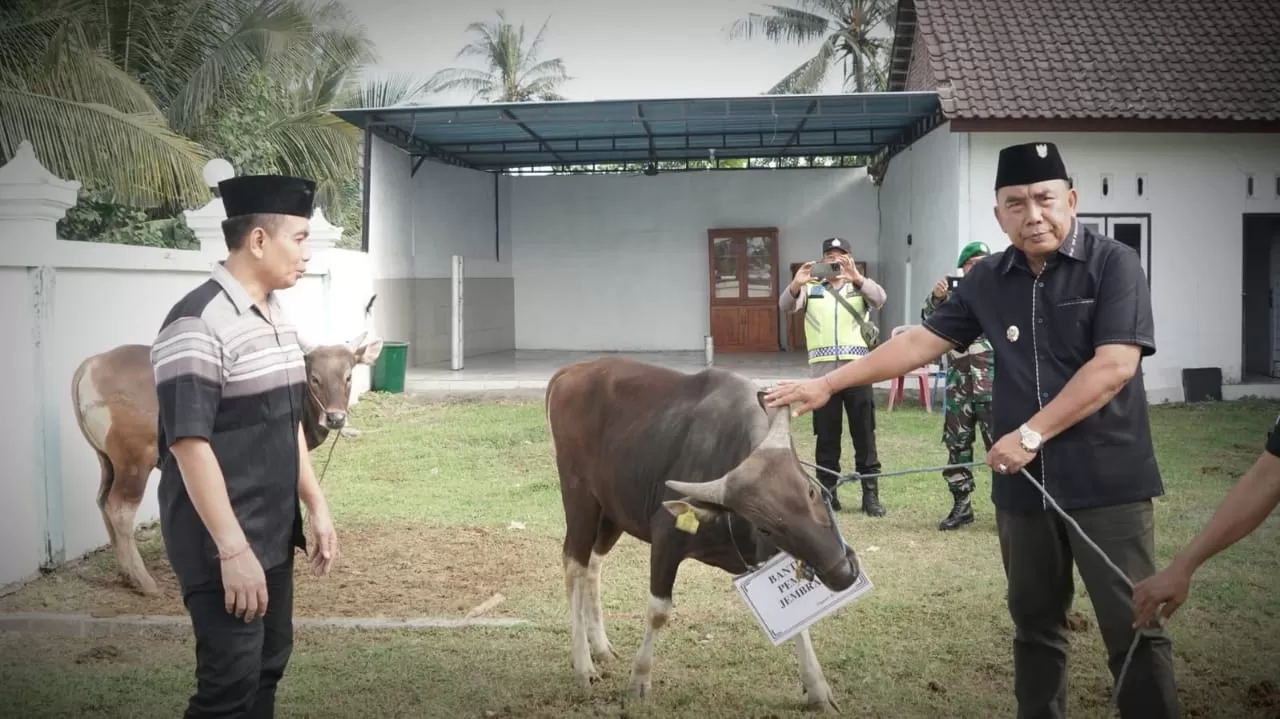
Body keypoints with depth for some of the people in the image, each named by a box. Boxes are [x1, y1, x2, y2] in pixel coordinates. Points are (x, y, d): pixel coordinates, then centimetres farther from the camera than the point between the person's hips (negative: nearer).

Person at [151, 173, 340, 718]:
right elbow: (189, 444, -22)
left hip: (274, 534, 9)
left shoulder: (275, 316, 9)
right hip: (223, 546, -8)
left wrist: (316, 506, 15)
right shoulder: (198, 323, -18)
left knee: (268, 665, 16)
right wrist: (233, 550, -23)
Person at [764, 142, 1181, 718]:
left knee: (1133, 628, 0)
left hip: (1106, 480, -4)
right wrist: (828, 384, 6)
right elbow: (922, 341, 10)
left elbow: (1115, 365, -16)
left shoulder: (1112, 264, -7)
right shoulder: (988, 280, 7)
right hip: (1023, 482, 5)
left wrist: (1031, 434, -17)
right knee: (1035, 624, 14)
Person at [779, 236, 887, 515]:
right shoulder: (811, 289, 11)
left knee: (864, 435, 2)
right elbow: (786, 306, -6)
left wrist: (857, 278, -30)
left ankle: (871, 495, 8)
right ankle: (828, 493, 14)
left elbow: (879, 298, -11)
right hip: (823, 371, 0)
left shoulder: (859, 287, 10)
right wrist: (796, 284, -28)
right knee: (826, 437, 6)